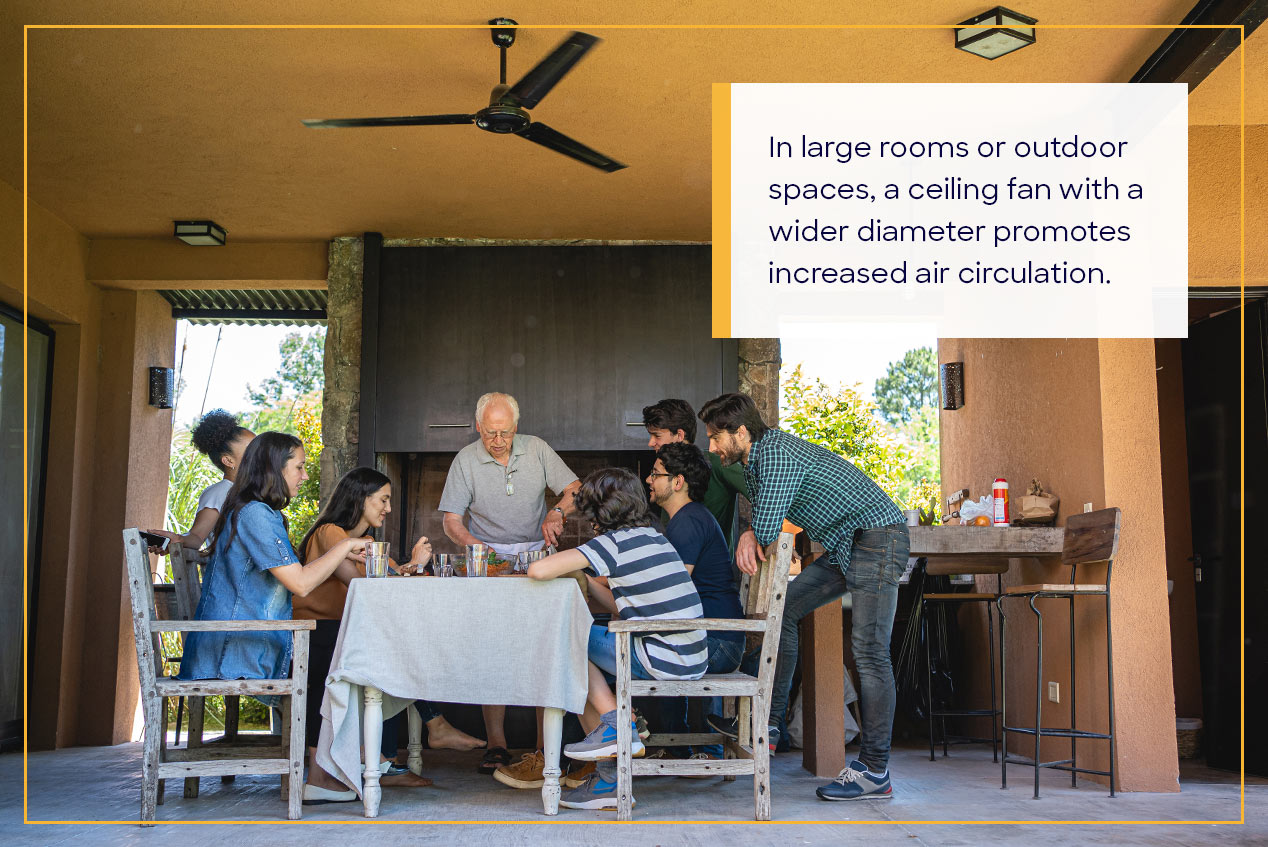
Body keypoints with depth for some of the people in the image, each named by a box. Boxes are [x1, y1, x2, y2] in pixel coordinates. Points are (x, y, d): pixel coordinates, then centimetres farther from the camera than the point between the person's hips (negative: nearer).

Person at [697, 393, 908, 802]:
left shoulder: (776, 452, -19)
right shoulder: (756, 459, 13)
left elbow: (767, 529, -23)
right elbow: (765, 525, 18)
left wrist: (754, 536, 1)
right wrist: (750, 535, -6)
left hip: (878, 538, -10)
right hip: (845, 547, 11)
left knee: (869, 651, -12)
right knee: (781, 609, 7)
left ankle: (874, 771, -9)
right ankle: (767, 723, 11)